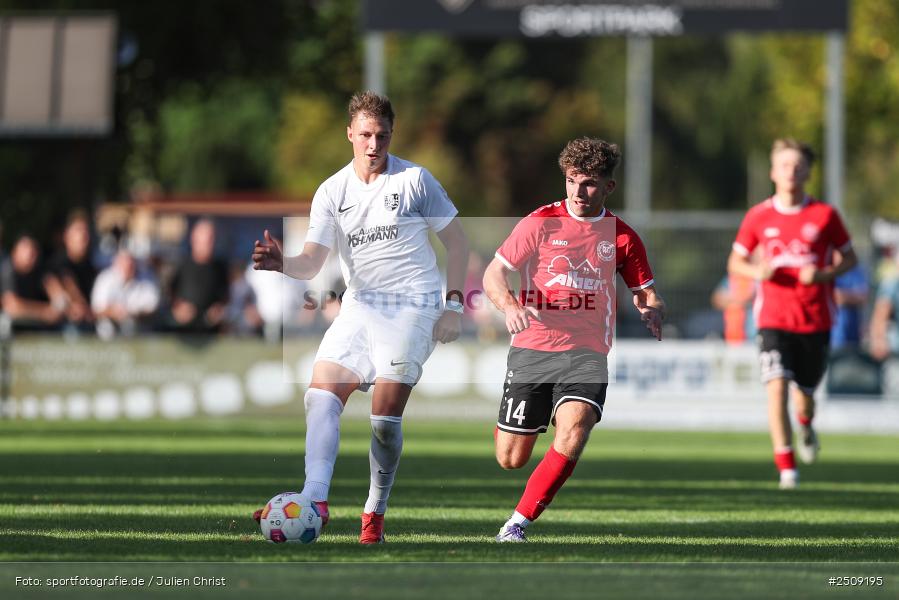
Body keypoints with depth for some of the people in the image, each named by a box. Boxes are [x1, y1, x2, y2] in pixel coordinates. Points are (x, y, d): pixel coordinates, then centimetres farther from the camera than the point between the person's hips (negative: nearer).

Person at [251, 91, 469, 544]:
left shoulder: (414, 180, -1)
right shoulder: (331, 192, 6)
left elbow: (456, 242, 5)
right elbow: (311, 263, 0)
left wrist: (453, 305, -4)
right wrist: (281, 264, -22)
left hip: (412, 308, -4)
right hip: (358, 307, 4)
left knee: (385, 417, -12)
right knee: (320, 397, -16)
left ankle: (375, 511, 4)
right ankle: (314, 501, -24)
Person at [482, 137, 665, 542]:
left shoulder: (622, 237, 5)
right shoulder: (541, 223, -2)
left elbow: (647, 294, 13)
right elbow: (493, 274, -3)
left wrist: (652, 312, -12)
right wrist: (510, 306, -24)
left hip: (587, 353, 1)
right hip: (532, 350, -1)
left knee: (573, 433, -28)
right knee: (511, 460, 1)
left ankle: (517, 525, -18)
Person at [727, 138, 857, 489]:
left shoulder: (825, 215, 0)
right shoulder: (758, 217, 2)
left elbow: (849, 258, 8)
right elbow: (735, 261, 11)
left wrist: (824, 274, -13)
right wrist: (757, 271, -11)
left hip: (815, 320, 1)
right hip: (774, 319, -1)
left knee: (805, 392, 9)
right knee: (777, 385, -18)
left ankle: (805, 425, 47)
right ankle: (786, 467, -15)